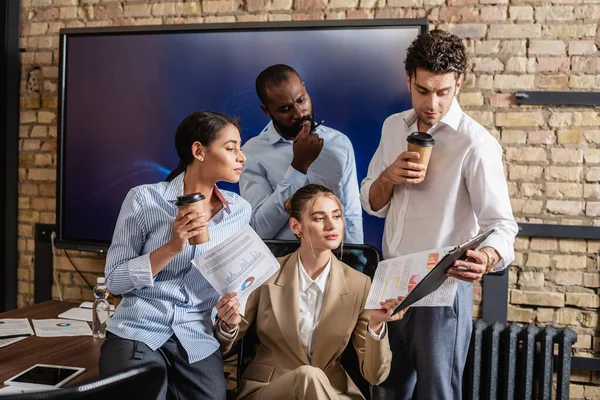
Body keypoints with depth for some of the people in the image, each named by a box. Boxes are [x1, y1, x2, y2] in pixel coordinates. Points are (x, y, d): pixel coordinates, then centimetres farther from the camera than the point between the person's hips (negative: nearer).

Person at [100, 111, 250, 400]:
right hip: (137, 333, -3)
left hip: (198, 342, 3)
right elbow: (114, 280, -8)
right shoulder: (144, 199, -7)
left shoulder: (240, 211, 2)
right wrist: (172, 247, -20)